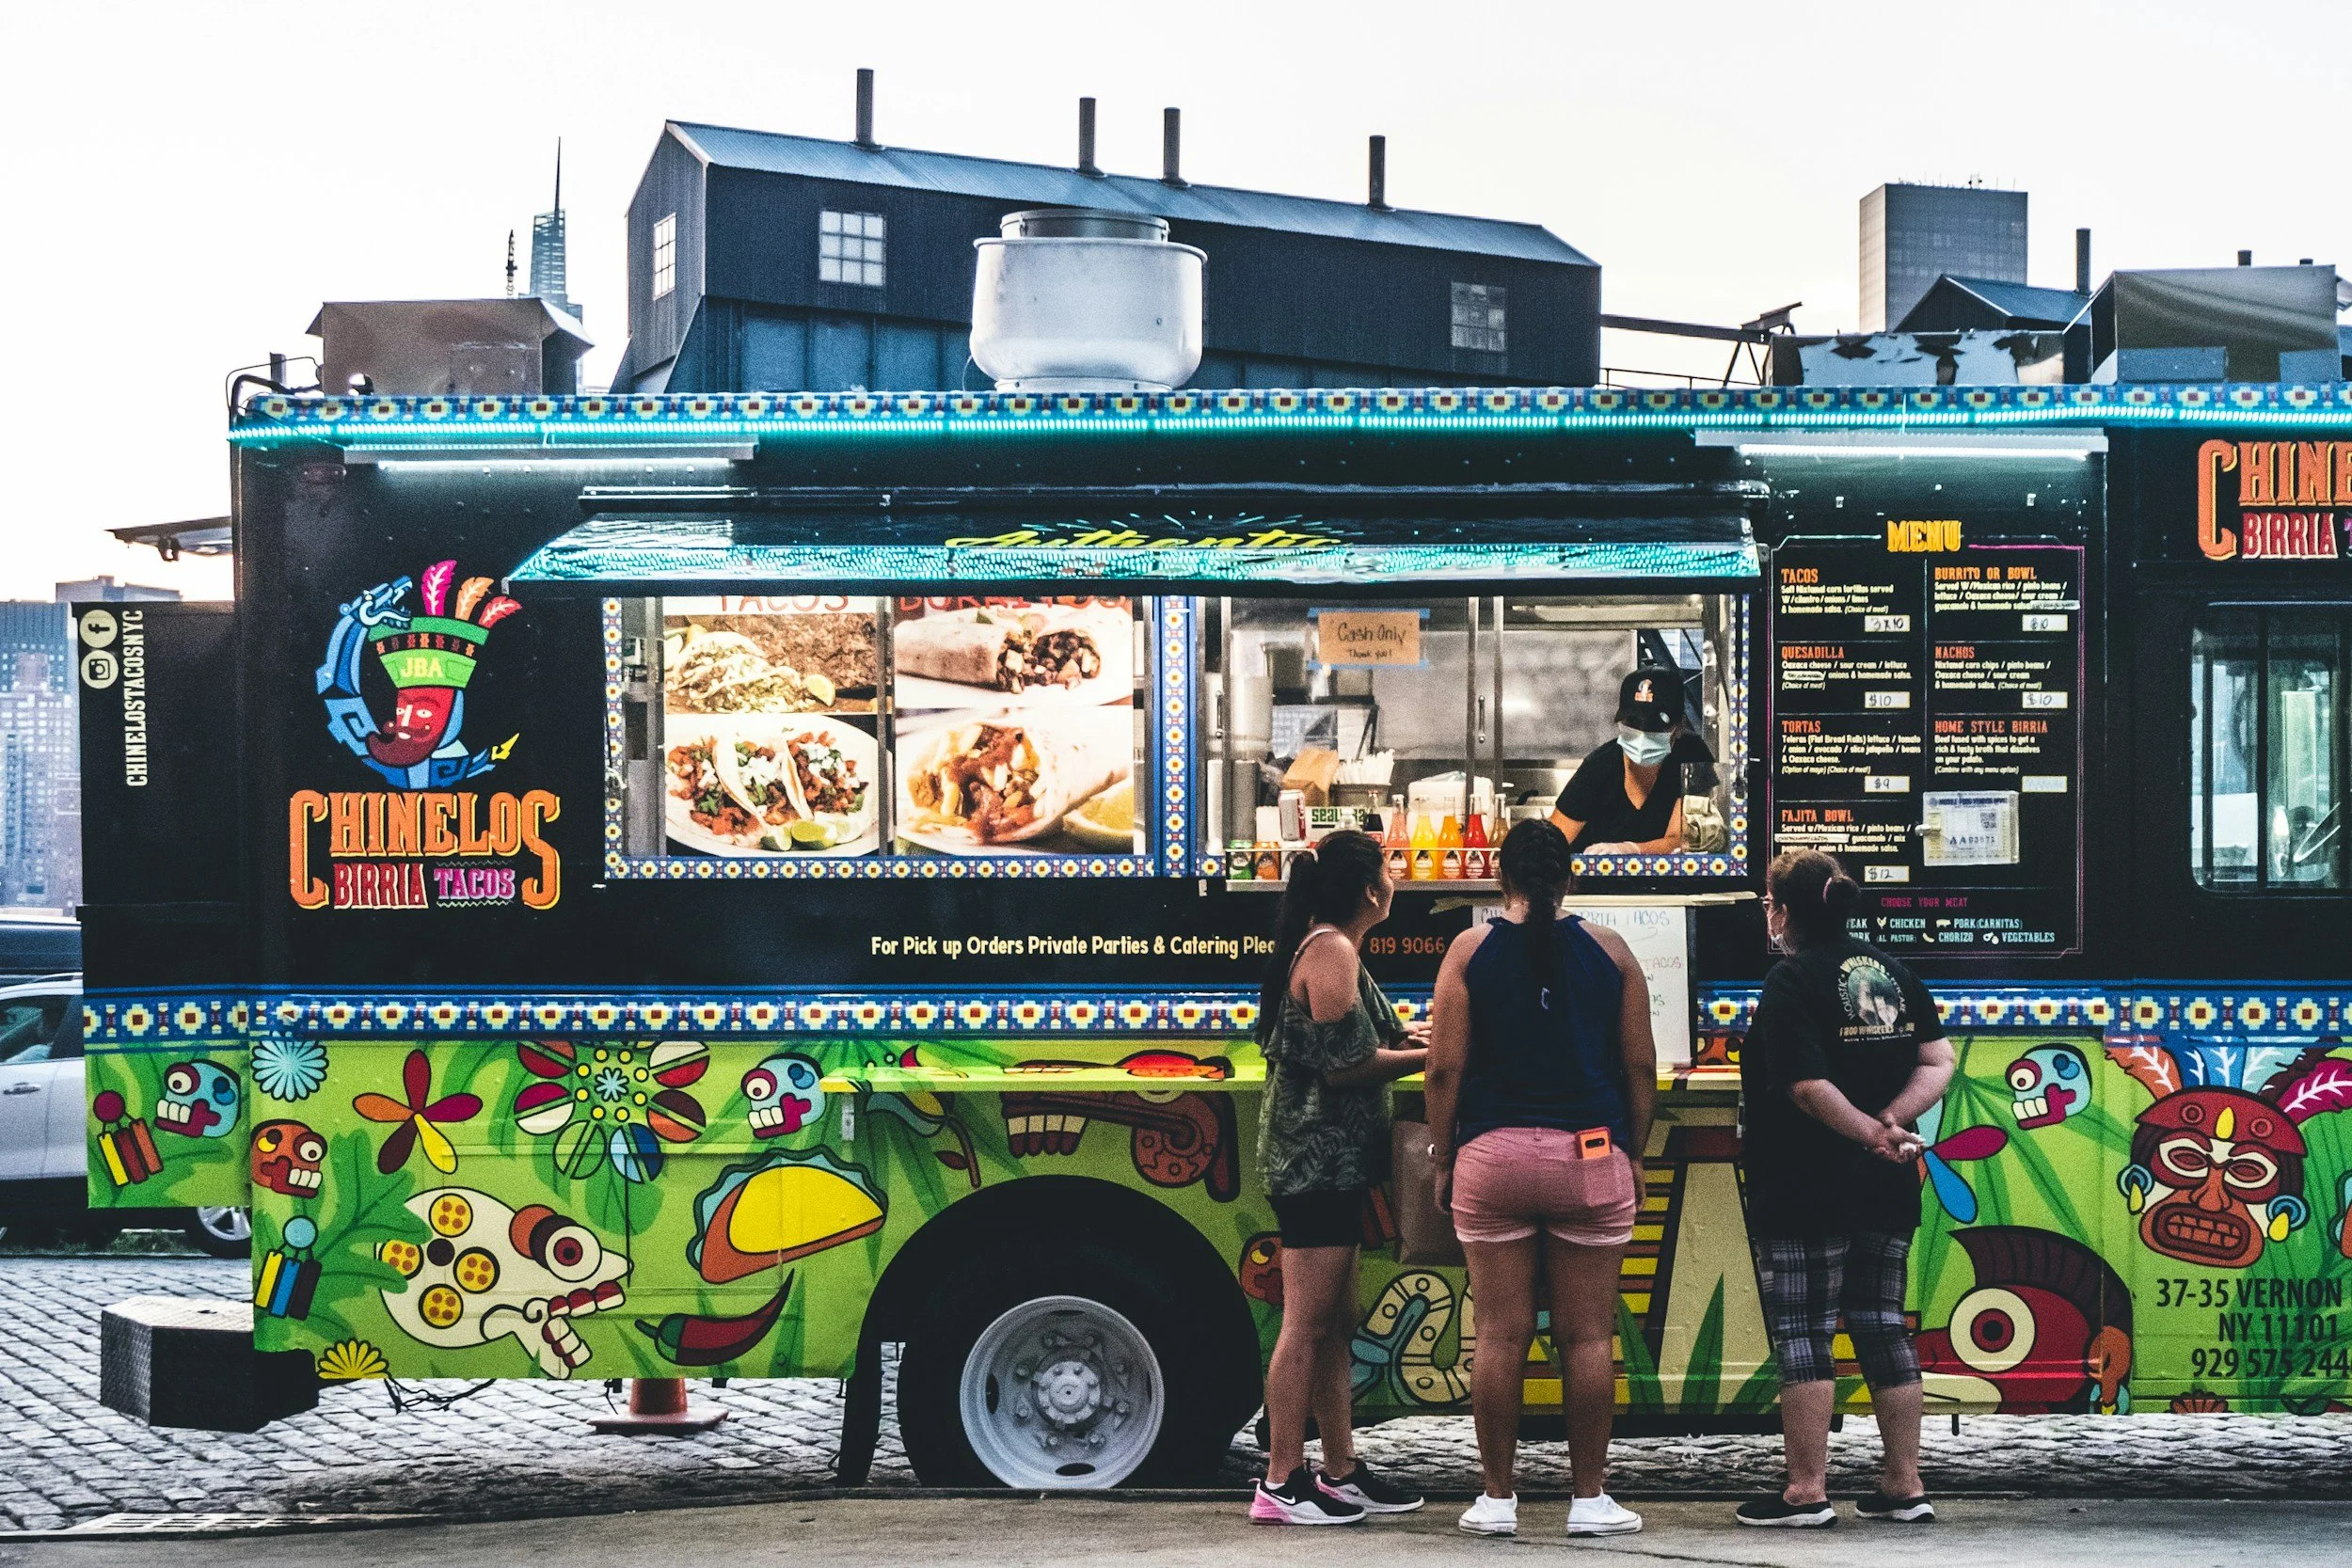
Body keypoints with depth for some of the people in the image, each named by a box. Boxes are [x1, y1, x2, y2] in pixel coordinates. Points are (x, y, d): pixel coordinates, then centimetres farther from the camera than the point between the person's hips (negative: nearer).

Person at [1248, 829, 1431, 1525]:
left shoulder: (1321, 947, 18)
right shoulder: (1333, 952, -14)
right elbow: (1344, 1065, -19)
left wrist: (1401, 1042, 12)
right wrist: (1428, 1056, -10)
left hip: (1323, 1160, 11)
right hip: (1319, 1157, -11)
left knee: (1335, 1323, 13)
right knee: (1309, 1324, -8)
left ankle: (1340, 1472, 18)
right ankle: (1282, 1483, -6)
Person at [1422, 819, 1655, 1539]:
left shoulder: (1470, 950, 1)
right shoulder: (1609, 951, 3)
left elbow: (1445, 1069, -2)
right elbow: (1640, 1065, 5)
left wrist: (1441, 1159, 6)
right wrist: (1635, 1154, 14)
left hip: (1492, 1156, 0)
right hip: (1590, 1157, 0)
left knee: (1500, 1336, 3)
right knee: (1587, 1336, 4)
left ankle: (1497, 1499, 6)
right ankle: (1590, 1499, 6)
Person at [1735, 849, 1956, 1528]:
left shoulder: (1792, 980, -12)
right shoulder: (1893, 973, 10)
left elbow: (1809, 1086, -21)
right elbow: (1938, 1063, 4)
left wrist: (1870, 1133, -10)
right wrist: (1889, 1124, -7)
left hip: (1804, 1191, -7)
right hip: (1885, 1192, 7)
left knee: (1802, 1334, -1)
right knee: (1882, 1325, 13)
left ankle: (1806, 1491, 1)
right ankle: (1904, 1486, 15)